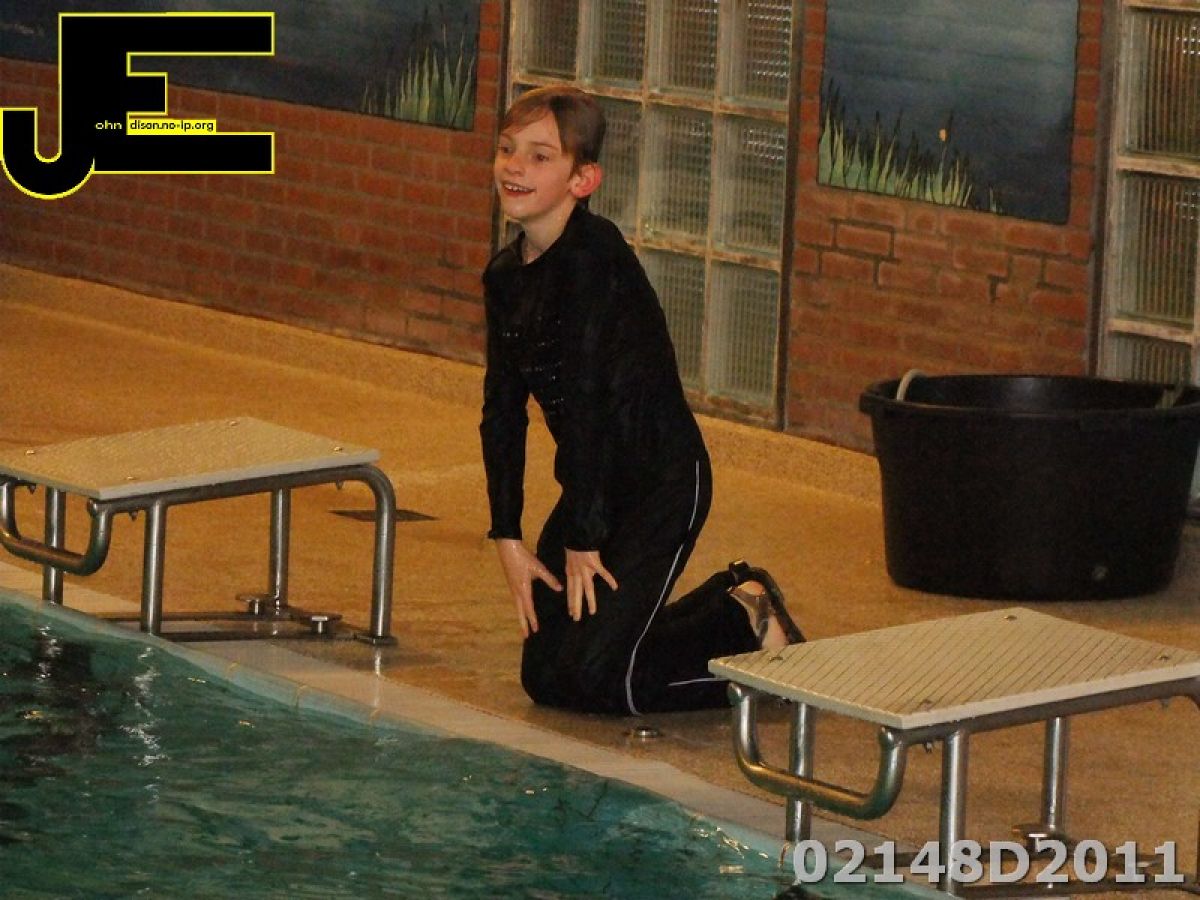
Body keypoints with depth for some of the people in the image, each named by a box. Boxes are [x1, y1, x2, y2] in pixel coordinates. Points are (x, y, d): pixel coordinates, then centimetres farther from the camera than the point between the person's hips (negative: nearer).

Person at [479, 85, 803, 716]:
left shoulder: (592, 256, -22)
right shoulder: (506, 275, 4)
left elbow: (586, 399, -22)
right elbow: (502, 412, 6)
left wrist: (582, 540, -21)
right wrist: (508, 539, 0)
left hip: (661, 481, -8)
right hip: (599, 484, 8)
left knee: (595, 681, -13)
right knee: (544, 678, 9)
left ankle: (750, 629, 11)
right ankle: (731, 604, 25)